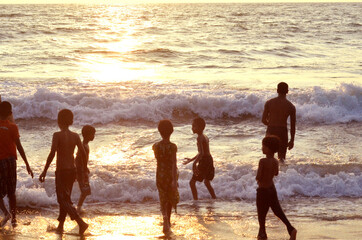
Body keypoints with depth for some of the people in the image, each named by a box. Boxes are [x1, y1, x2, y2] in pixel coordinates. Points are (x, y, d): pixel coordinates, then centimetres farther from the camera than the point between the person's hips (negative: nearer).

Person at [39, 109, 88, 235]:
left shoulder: (57, 135, -13)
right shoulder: (75, 136, 2)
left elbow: (52, 154, -19)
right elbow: (83, 154, 1)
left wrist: (44, 171, -13)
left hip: (61, 171, -6)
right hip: (72, 170, 6)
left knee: (64, 200, -4)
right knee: (64, 198, 19)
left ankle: (81, 223, -19)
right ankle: (60, 226, 27)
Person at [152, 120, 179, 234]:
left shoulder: (155, 146, -6)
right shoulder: (173, 147, -15)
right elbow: (174, 164, -21)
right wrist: (174, 180, -22)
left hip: (160, 174, 2)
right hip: (171, 175, -1)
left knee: (163, 199, 5)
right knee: (171, 198, 19)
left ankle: (165, 218, -21)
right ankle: (168, 221, 29)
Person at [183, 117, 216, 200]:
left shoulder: (200, 138, -16)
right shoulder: (205, 137, 13)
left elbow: (201, 153, -28)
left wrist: (194, 164, -34)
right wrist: (191, 160, 31)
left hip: (204, 162, -9)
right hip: (209, 160, 9)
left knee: (192, 182, -3)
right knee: (207, 182, 25)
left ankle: (195, 200, -8)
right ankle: (215, 199, 28)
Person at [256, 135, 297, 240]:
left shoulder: (263, 161, -24)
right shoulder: (276, 162, -2)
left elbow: (258, 177, -23)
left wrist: (258, 179, -3)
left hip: (263, 190, -6)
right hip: (272, 189, 6)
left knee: (261, 213, 11)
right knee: (277, 210, 14)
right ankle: (290, 228, 3)